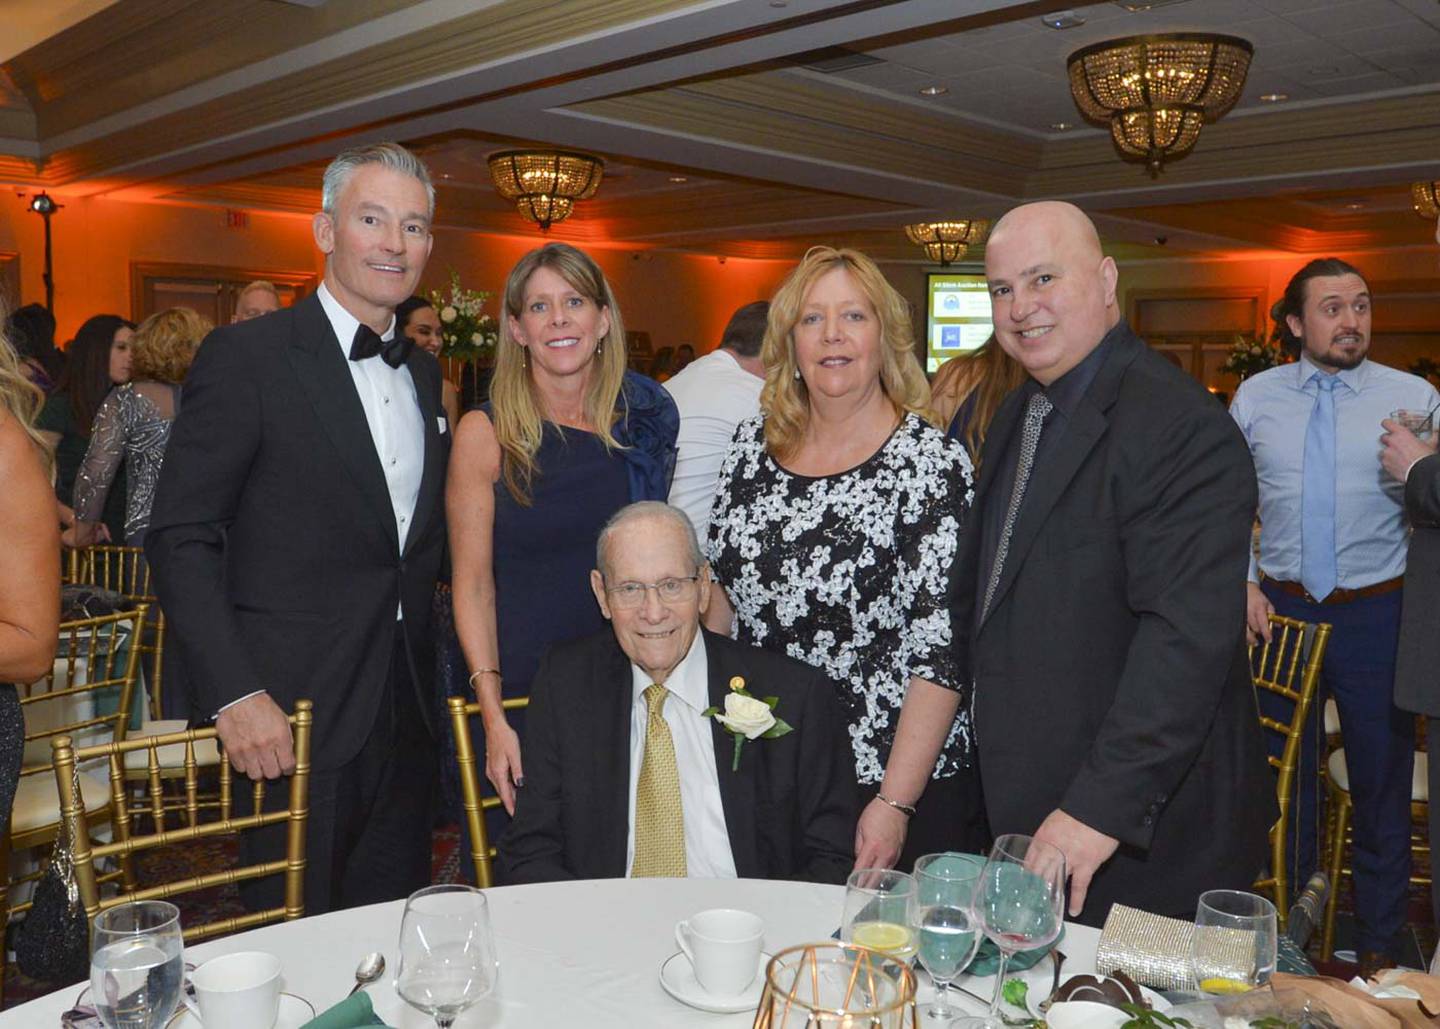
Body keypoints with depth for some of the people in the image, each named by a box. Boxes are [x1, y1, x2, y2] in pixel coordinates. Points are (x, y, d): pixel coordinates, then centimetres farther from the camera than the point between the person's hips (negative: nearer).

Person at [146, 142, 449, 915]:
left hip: (404, 716, 6)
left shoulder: (423, 372, 12)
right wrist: (235, 693, -18)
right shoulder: (248, 356, -9)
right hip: (292, 718, -6)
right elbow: (180, 539, -11)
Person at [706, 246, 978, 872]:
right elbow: (720, 584, 12)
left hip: (895, 778, -4)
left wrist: (894, 802, -19)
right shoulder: (754, 443, 3)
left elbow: (941, 649, -16)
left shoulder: (929, 462, -13)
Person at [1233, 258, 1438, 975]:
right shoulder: (1255, 397, 4)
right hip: (1282, 609, 2)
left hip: (1378, 614, -1)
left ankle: (1378, 944, 28)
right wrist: (1241, 582, 1)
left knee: (1381, 780, 9)